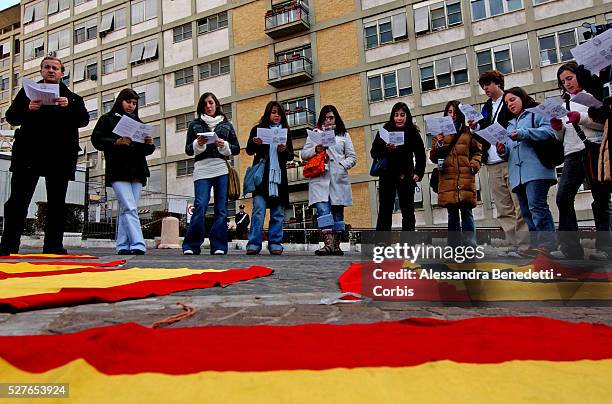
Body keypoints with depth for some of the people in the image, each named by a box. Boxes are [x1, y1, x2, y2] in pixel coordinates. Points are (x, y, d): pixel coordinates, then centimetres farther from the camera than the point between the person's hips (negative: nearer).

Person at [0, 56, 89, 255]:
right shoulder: (28, 92, 17)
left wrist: (69, 107, -17)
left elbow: (84, 120, 2)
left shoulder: (71, 97, 16)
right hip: (28, 154, 0)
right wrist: (28, 109, -11)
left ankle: (53, 245, 6)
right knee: (18, 200, -5)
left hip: (60, 155, 1)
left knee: (57, 202, 1)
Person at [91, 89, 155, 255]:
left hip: (137, 172, 5)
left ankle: (123, 246, 8)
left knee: (126, 210, 5)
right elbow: (96, 140, -1)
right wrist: (116, 142, -16)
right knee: (130, 208, -16)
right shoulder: (107, 119, 11)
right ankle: (137, 245, -21)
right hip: (117, 171, -4)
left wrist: (149, 143, -2)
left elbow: (146, 151, 21)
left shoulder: (138, 123, 23)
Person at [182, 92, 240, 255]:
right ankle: (191, 246, -7)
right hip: (202, 169, -1)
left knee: (221, 209, -2)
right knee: (200, 206, -13)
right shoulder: (195, 125, 15)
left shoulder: (226, 125, 17)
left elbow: (236, 148, 13)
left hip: (221, 169, 1)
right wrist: (198, 144, -10)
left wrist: (224, 145, -6)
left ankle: (219, 246, 2)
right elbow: (188, 150, 10)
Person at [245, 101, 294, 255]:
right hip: (261, 175, -2)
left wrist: (284, 150, -8)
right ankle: (254, 244, -9)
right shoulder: (258, 129, 11)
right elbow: (249, 151, 11)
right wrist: (255, 143, -10)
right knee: (258, 209, -11)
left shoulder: (286, 131, 16)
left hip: (279, 175, 2)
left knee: (278, 212, 2)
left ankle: (275, 244, 7)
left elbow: (291, 156, 14)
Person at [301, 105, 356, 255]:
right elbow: (304, 154, 15)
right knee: (323, 209, -16)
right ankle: (328, 244, -22)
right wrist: (315, 150, -5)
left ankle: (336, 245, 8)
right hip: (319, 178, -1)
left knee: (337, 211, 2)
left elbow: (352, 157, 14)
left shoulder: (344, 135, 18)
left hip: (338, 178, 1)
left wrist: (342, 165, -6)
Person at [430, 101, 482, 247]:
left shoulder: (468, 131, 11)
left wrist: (474, 164, -3)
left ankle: (470, 247, -3)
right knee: (452, 214, 5)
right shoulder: (440, 132, 14)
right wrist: (439, 144, -8)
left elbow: (477, 151, 14)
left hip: (466, 178, -1)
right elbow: (433, 157, 10)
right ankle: (454, 247, 10)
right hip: (448, 179, 1)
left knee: (466, 213, -5)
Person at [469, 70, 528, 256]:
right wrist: (475, 128, 0)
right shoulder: (486, 108, 21)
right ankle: (513, 245, 8)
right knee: (504, 210, 5)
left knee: (520, 207, -7)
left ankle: (524, 246, -6)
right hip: (493, 165, 6)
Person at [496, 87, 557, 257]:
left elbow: (549, 131, -8)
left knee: (536, 206, -18)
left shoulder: (536, 113, 9)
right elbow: (509, 150, 26)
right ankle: (536, 243, 4)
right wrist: (502, 150, 3)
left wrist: (523, 133, -14)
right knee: (526, 211, 3)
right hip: (517, 173, 8)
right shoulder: (510, 124, 30)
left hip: (536, 169, -7)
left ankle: (547, 242, -17)